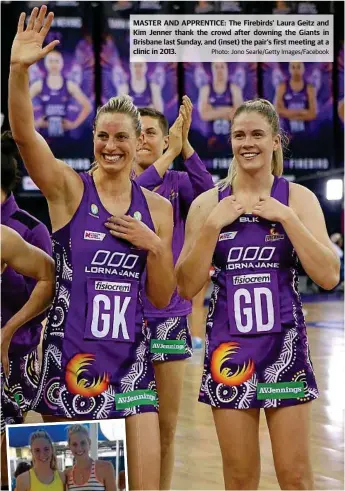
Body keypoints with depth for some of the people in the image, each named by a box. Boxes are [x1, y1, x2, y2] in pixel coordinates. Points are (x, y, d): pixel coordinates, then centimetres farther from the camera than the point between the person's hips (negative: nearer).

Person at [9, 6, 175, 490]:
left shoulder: (157, 207, 7)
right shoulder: (68, 189, -2)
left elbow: (162, 297, 10)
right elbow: (24, 134, -22)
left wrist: (156, 246, -7)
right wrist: (18, 70, -37)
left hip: (129, 356, 3)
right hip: (70, 353, -2)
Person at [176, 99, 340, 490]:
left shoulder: (298, 198, -1)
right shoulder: (207, 204, 2)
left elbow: (329, 277, -10)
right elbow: (187, 287, -2)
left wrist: (286, 217, -15)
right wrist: (212, 225, -12)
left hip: (284, 344, -1)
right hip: (229, 346, 1)